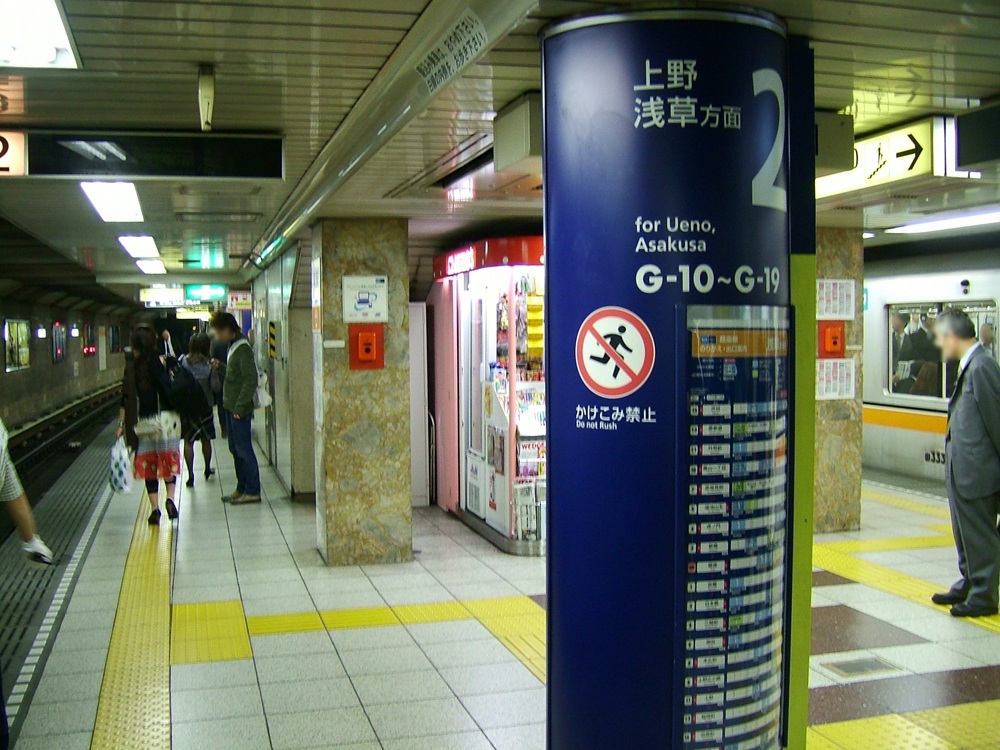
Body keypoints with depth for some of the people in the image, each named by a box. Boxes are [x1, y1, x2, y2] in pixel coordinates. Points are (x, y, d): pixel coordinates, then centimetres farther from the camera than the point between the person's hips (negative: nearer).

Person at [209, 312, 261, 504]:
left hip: (240, 409, -10)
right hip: (232, 407, 10)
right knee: (235, 449, 14)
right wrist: (221, 367, 6)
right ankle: (242, 489, 22)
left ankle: (253, 491, 3)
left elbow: (251, 380, -21)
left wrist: (239, 407, -21)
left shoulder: (243, 349, -16)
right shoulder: (233, 346, 13)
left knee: (244, 449, -4)